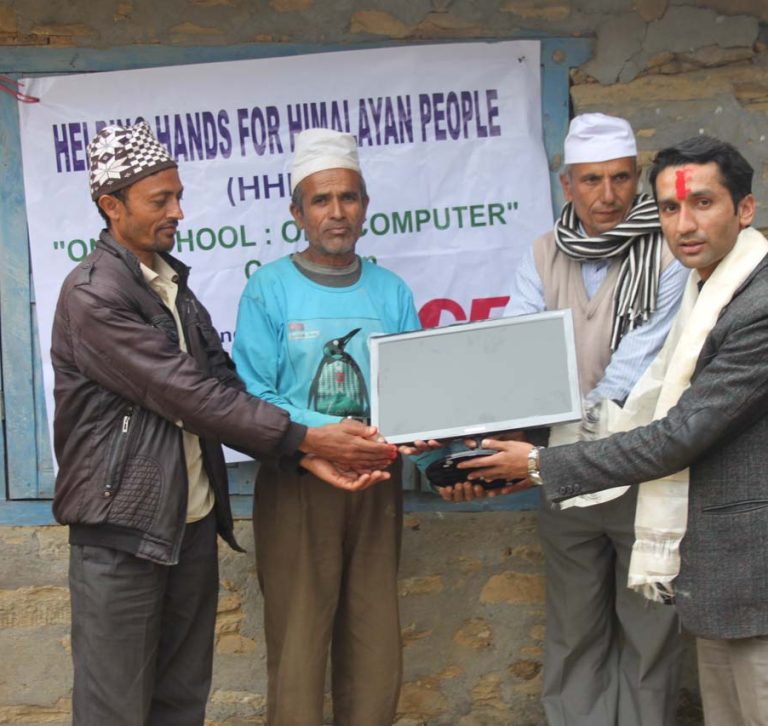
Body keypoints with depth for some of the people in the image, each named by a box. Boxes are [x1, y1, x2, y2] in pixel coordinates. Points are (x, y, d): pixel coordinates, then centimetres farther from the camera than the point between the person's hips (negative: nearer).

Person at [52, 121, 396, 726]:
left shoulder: (175, 284, 15)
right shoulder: (93, 295, -13)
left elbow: (223, 388, 7)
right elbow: (189, 396, -18)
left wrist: (308, 455, -8)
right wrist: (306, 438, -18)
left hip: (193, 522, 8)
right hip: (123, 528, -8)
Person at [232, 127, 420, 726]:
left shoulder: (391, 292, 6)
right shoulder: (269, 290, -4)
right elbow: (254, 399, -10)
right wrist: (330, 432, -22)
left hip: (377, 482, 3)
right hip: (296, 483, -3)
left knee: (374, 648, 9)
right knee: (298, 645, 1)